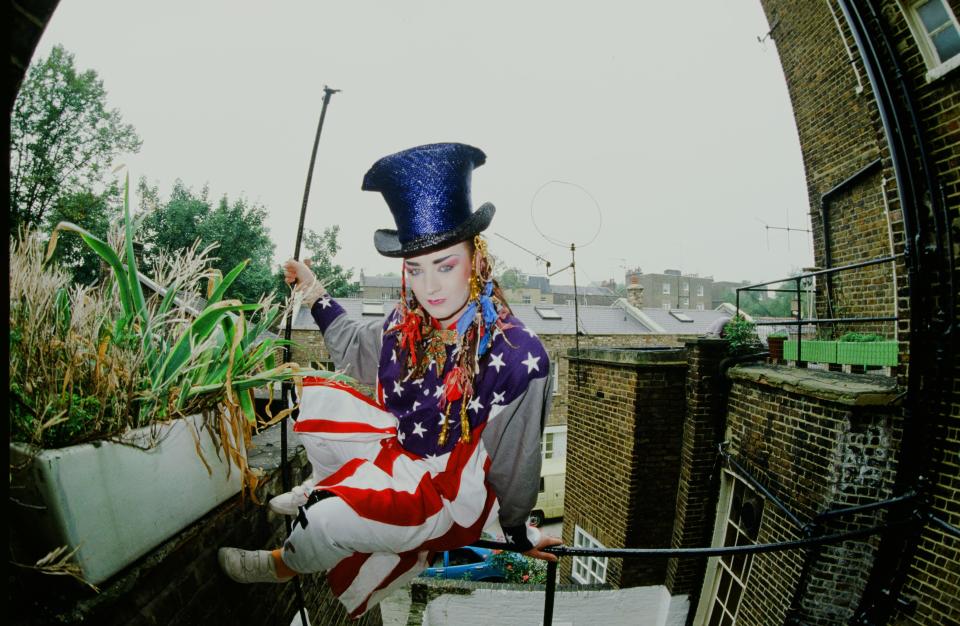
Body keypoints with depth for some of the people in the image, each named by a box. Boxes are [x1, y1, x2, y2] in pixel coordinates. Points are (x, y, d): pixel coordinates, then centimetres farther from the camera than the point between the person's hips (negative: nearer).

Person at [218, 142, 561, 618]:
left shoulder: (517, 357, -32)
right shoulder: (409, 323, -13)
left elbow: (515, 459, -18)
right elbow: (356, 350, 10)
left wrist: (518, 533, -2)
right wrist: (312, 290, 6)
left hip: (452, 494, -6)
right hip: (401, 449, 6)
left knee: (329, 519, -23)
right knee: (316, 396, 4)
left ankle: (285, 566, 15)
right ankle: (325, 488, 28)